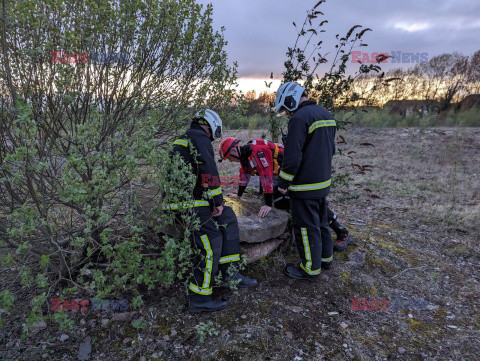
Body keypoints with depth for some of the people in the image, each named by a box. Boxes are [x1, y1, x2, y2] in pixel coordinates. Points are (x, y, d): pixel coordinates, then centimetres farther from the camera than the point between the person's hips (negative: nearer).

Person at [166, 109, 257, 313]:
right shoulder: (200, 138, -7)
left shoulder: (182, 139, 24)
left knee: (227, 218, 12)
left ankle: (230, 274, 12)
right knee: (212, 242, -12)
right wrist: (217, 202, -12)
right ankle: (199, 299, -5)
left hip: (179, 196, 10)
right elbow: (209, 171, -19)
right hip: (190, 203, -10)